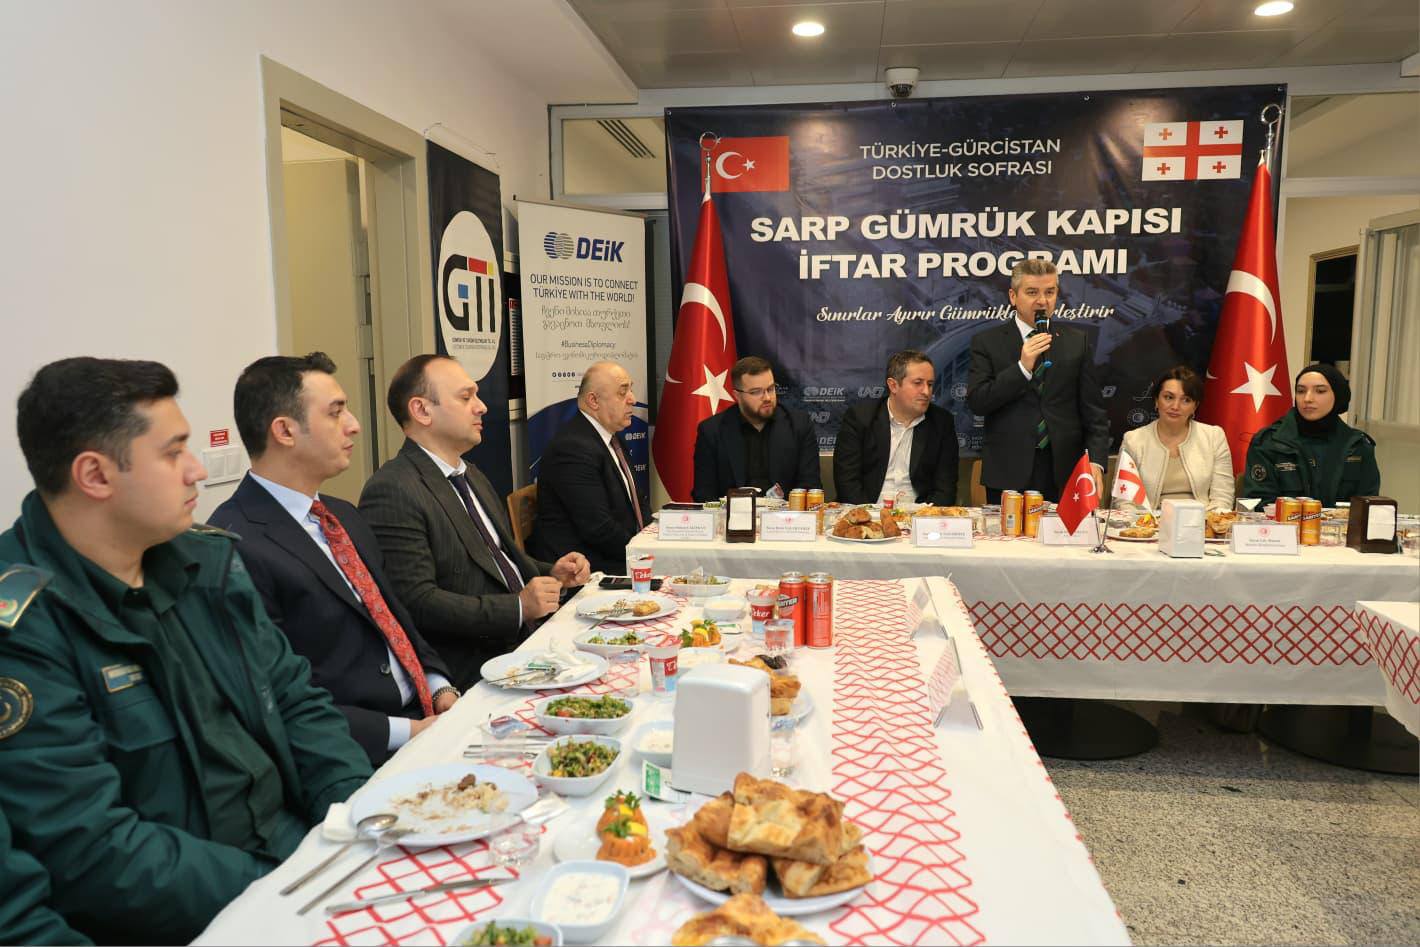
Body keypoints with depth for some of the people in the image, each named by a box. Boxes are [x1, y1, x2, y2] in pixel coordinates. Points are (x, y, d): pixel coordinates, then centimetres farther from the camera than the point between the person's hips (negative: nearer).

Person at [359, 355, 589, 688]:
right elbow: (416, 601, -20)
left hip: (525, 637, 9)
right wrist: (519, 607, -21)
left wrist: (551, 573, 7)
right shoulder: (391, 491, -14)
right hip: (474, 668, -9)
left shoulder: (470, 475, 18)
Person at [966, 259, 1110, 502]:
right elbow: (976, 402, -8)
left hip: (1065, 473, 2)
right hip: (1008, 474, -2)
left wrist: (1096, 462, -5)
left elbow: (1093, 411, 6)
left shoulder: (1076, 341, 8)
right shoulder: (987, 341, 2)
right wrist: (1022, 367, -17)